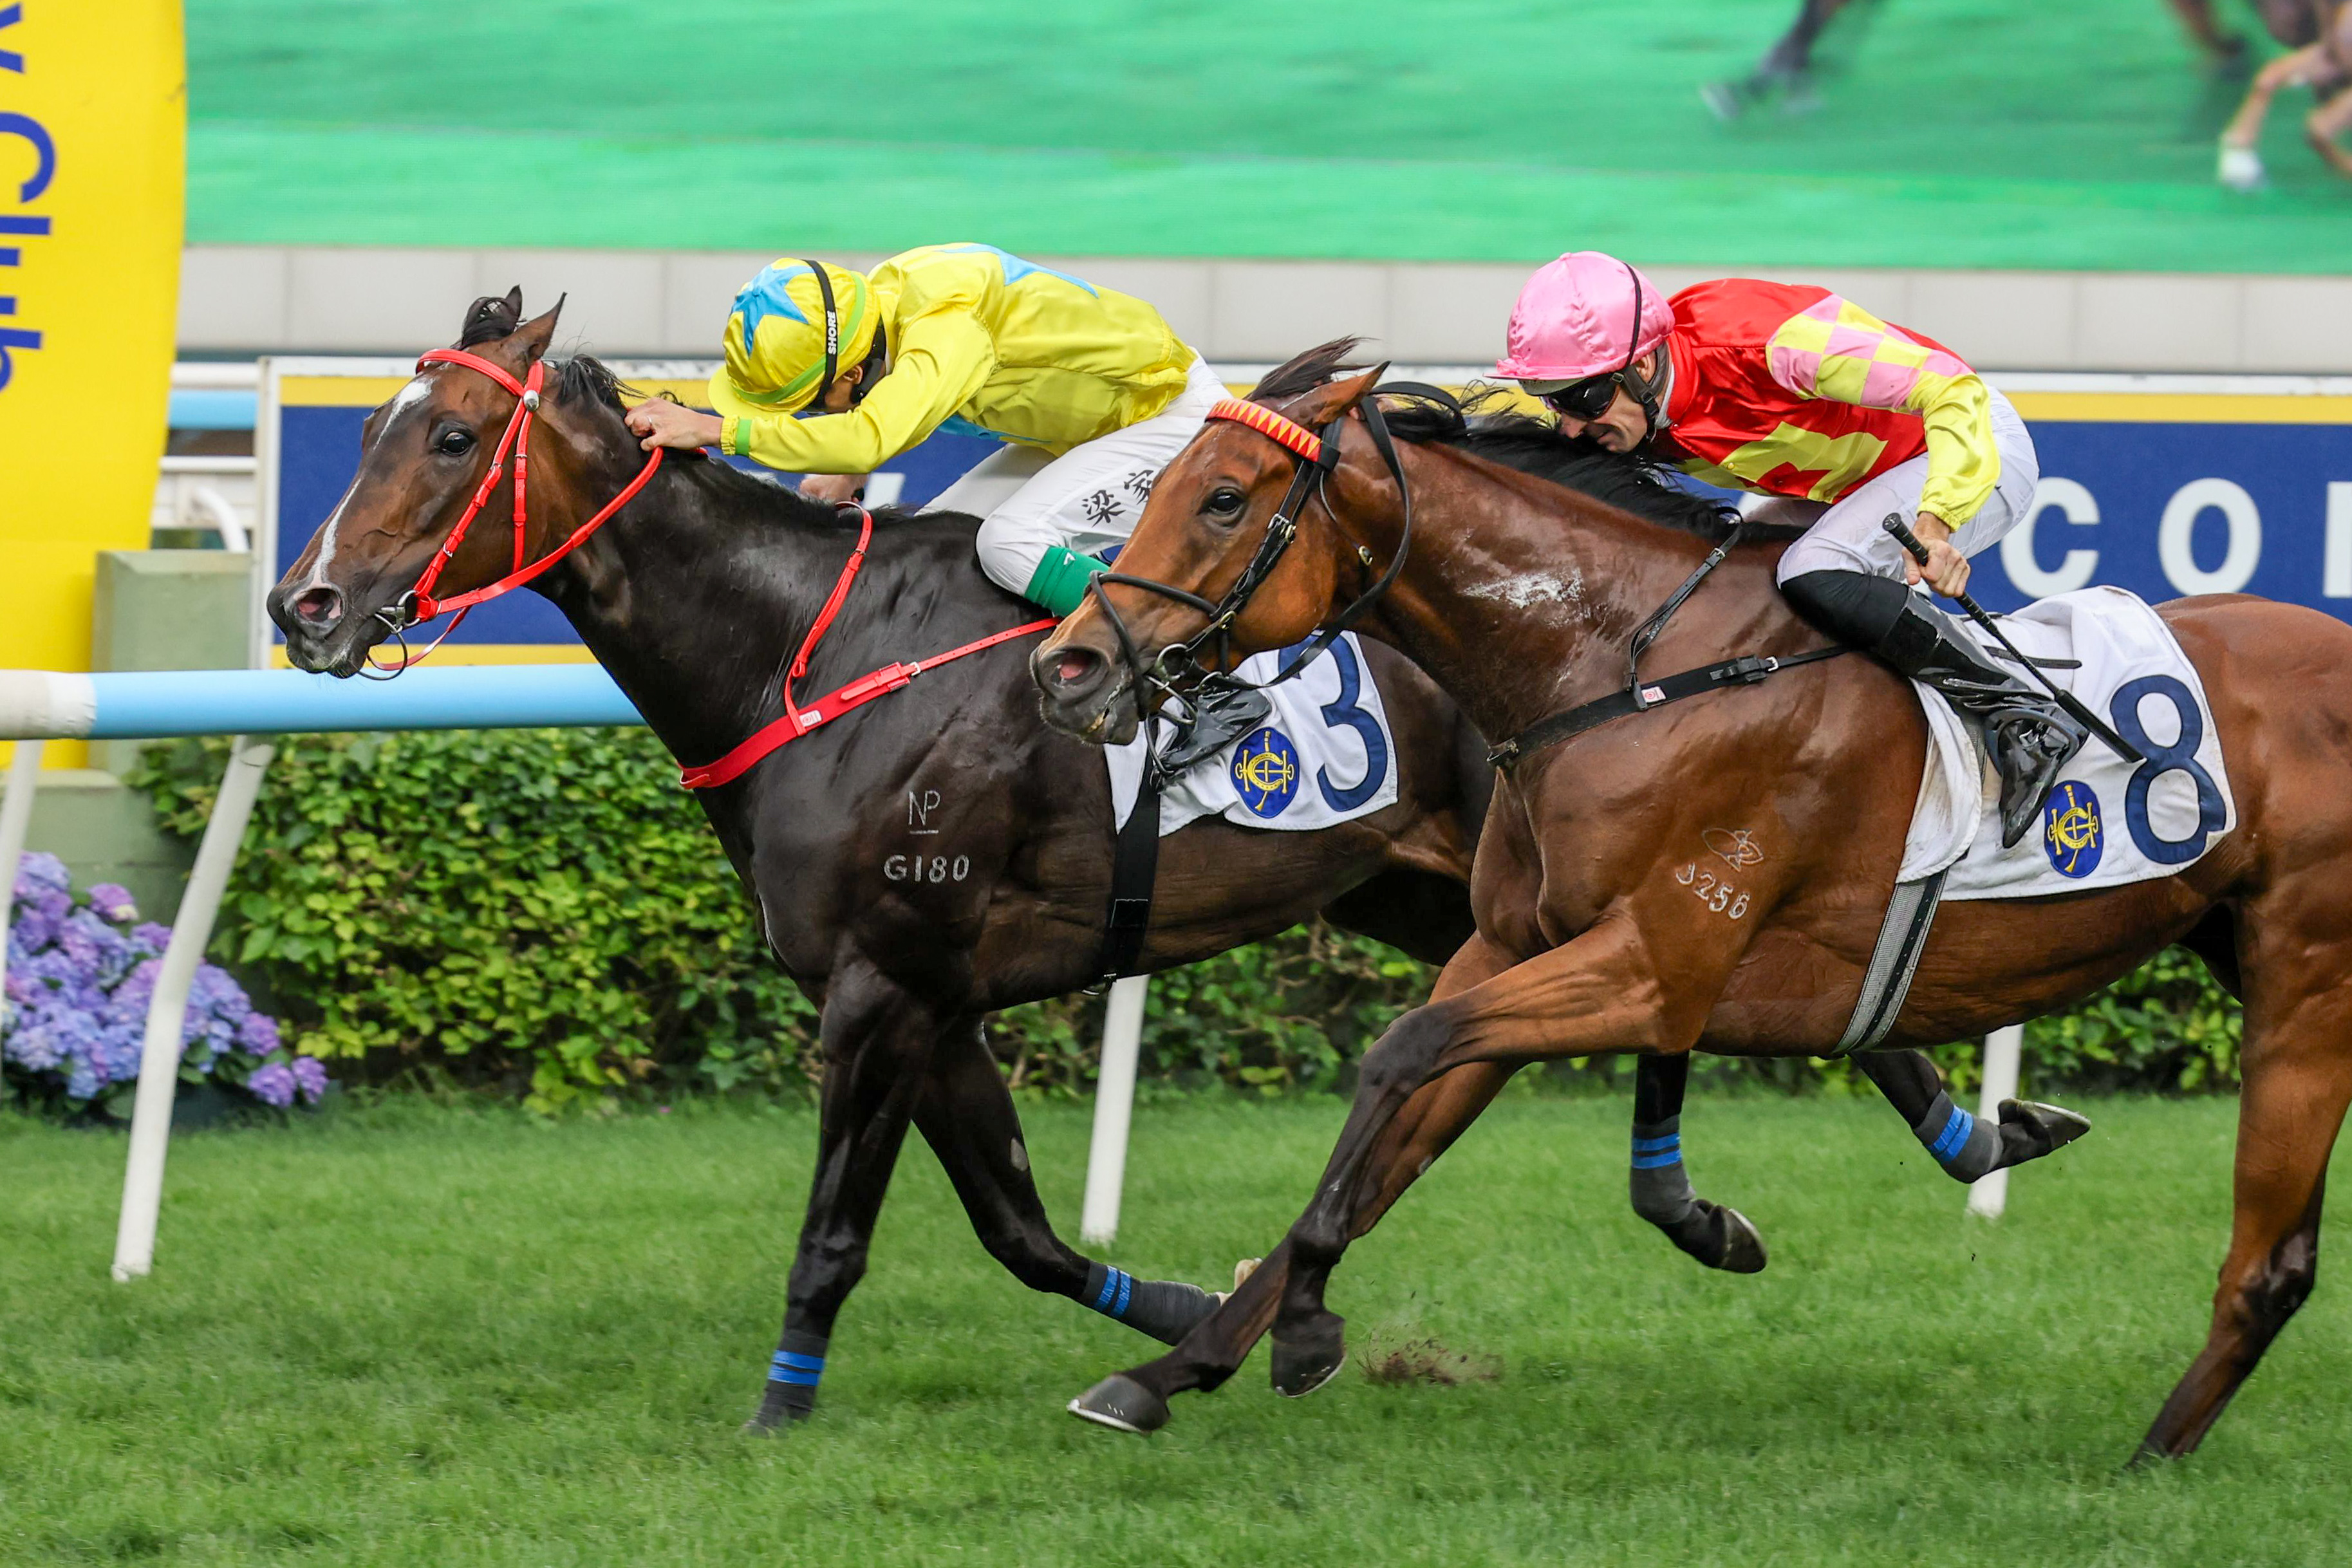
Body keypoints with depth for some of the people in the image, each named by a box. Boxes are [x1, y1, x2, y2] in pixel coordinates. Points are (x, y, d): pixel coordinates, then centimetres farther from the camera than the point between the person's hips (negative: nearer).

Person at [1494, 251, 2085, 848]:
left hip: (1969, 449, -9)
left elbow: (1955, 389, -35)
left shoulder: (1763, 341, -36)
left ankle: (2024, 716, -21)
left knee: (1814, 577, -31)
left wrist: (1934, 522, -48)